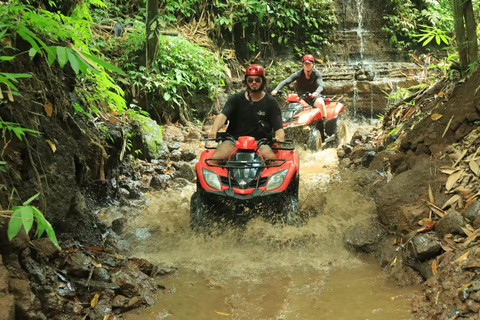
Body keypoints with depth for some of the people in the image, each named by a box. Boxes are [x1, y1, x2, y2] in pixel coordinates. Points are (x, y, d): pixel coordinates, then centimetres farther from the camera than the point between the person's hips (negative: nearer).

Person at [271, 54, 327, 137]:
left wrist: (317, 92, -43)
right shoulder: (299, 74, 0)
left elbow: (320, 85, -18)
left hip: (314, 96, -2)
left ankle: (323, 127, -26)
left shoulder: (317, 73, -2)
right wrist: (276, 90, -29)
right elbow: (285, 81, -11)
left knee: (321, 103, -34)